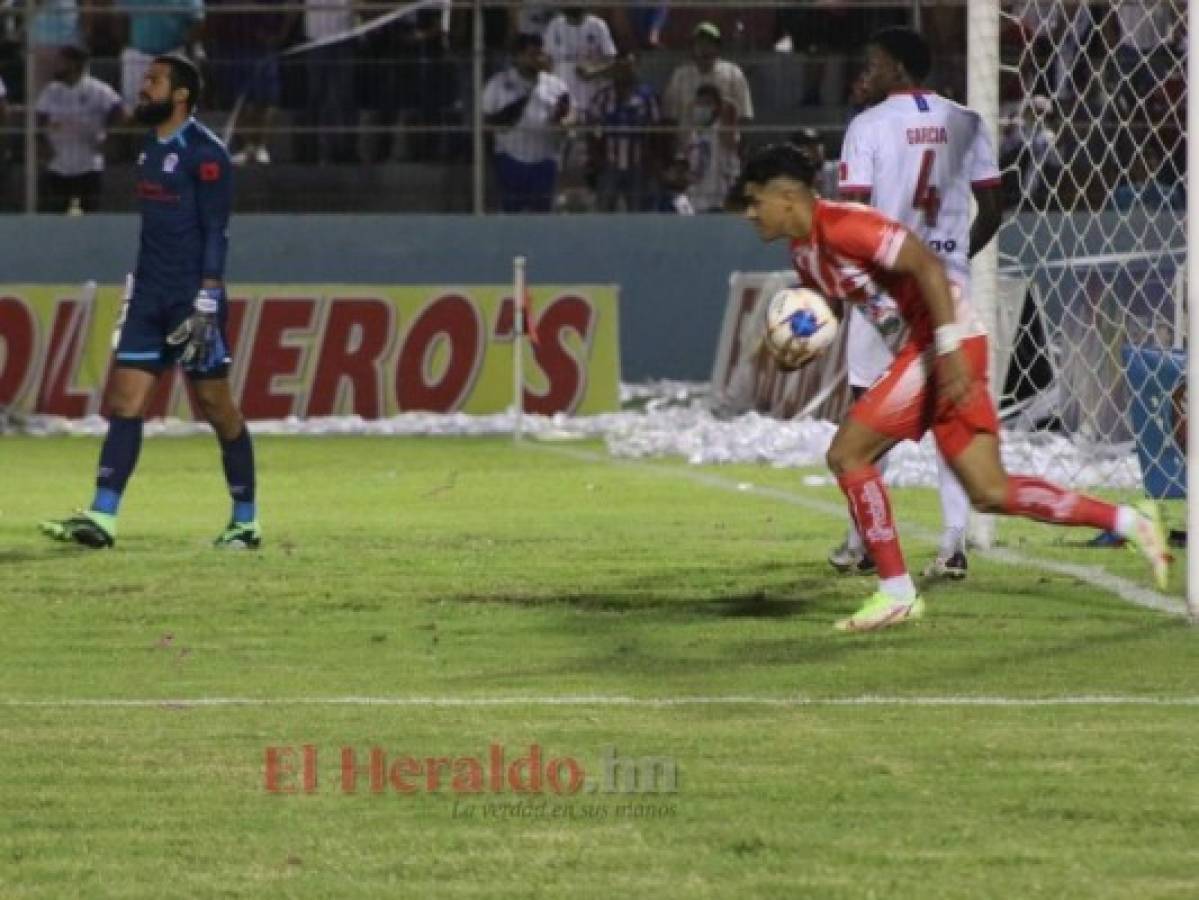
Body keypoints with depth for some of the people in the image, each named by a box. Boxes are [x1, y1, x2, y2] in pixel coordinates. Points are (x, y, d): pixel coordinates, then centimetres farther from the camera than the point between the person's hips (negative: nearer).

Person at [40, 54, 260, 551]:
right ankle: (101, 519, -8)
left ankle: (246, 522, 10)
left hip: (192, 300, -8)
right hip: (149, 296, 8)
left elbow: (214, 232, -14)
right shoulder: (150, 147, 14)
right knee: (124, 401, -2)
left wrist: (206, 305, -19)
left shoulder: (204, 153, -10)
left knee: (216, 406, 0)